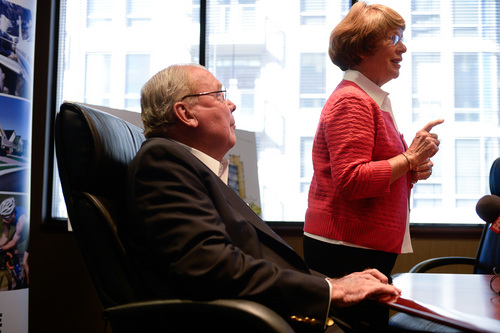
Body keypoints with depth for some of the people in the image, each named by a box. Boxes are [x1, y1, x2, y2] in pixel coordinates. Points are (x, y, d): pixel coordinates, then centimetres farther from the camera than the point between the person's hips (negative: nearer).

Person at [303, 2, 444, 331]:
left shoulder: (375, 100, 20)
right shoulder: (351, 101, -13)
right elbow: (350, 180, -22)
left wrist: (412, 169, 10)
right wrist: (410, 158, -15)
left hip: (373, 248, 10)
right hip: (345, 251, -10)